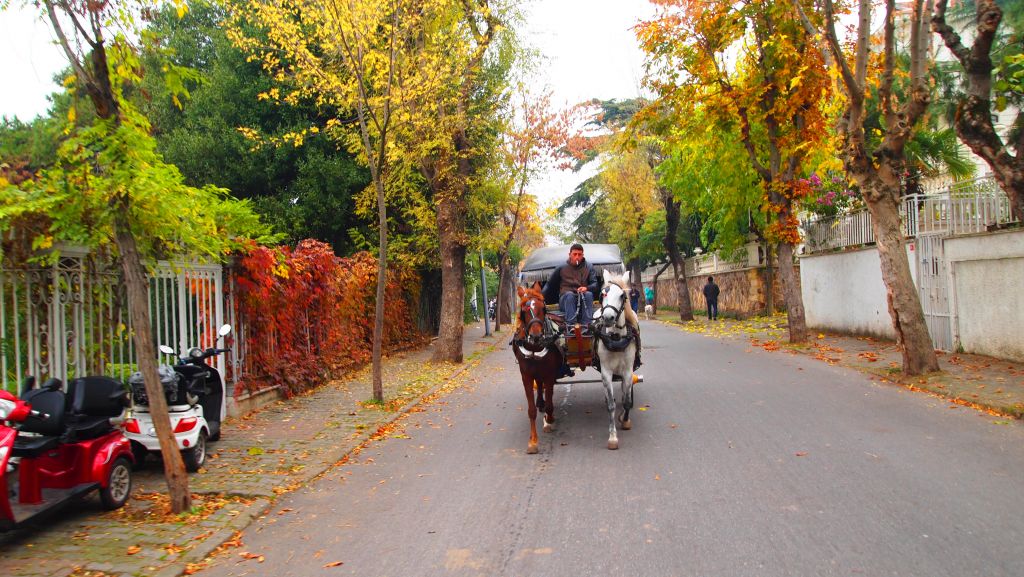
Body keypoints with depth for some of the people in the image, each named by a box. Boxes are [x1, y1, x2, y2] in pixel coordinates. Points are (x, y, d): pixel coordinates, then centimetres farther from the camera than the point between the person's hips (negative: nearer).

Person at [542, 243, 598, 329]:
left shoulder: (588, 267, 10)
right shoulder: (562, 268, 8)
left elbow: (595, 284, 1)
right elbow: (549, 284, 8)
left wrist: (586, 288, -22)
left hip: (583, 301, 1)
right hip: (566, 300, -1)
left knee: (588, 294, -31)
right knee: (569, 294, -33)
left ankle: (586, 325, -40)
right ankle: (570, 325, -47)